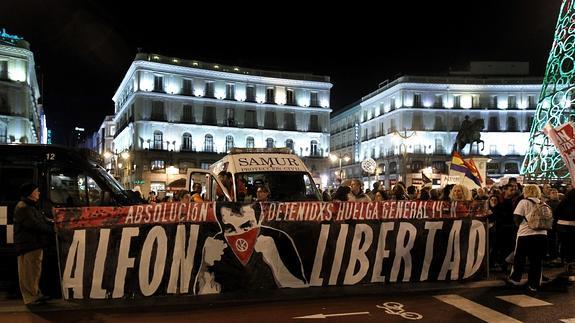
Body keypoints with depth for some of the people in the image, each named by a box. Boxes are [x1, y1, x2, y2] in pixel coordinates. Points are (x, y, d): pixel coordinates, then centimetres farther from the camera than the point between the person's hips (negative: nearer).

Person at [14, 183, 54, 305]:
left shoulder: (31, 207, 21)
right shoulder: (22, 208, -14)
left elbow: (43, 220, 18)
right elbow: (34, 225, -21)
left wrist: (54, 225, 3)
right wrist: (52, 229, -16)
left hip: (35, 243, 11)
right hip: (28, 245, -11)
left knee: (34, 271, 17)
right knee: (29, 272, -5)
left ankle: (35, 294, 25)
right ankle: (31, 298, 0)